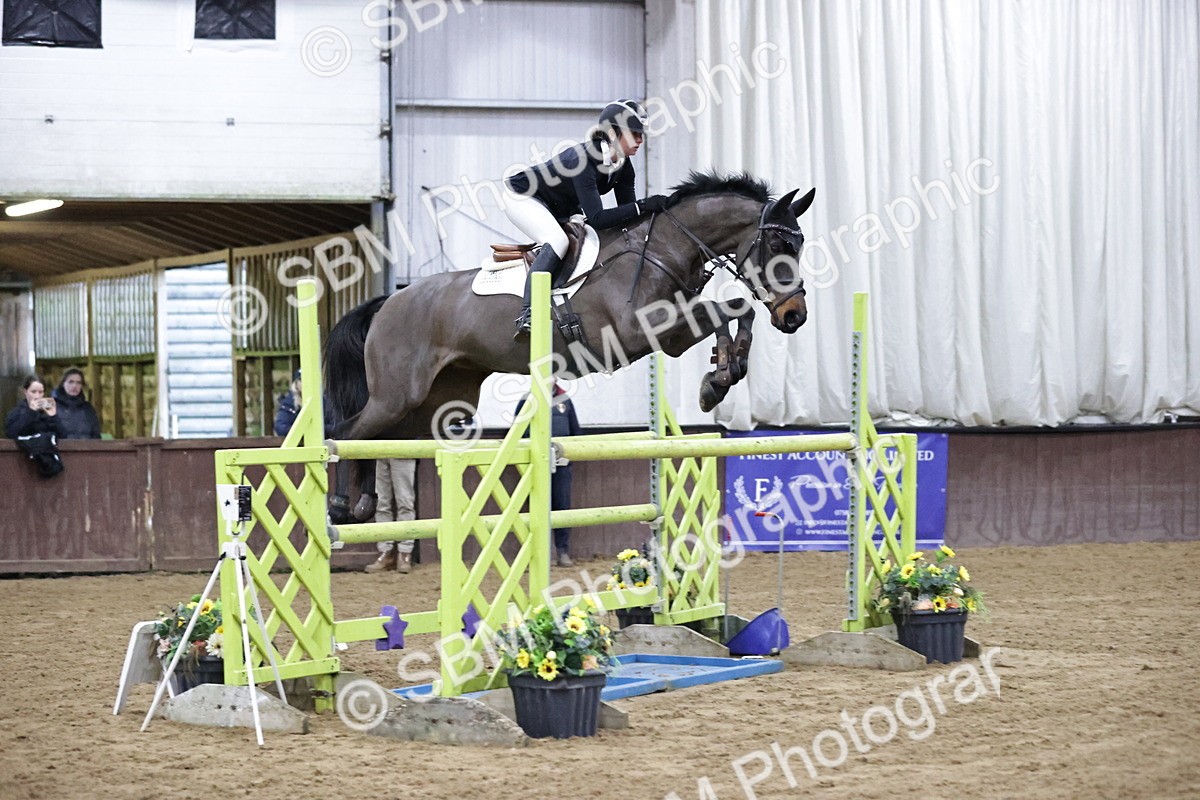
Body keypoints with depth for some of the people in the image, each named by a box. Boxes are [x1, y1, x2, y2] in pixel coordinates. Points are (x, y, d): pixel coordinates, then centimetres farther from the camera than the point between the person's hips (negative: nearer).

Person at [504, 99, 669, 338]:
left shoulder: (623, 166, -10)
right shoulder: (583, 159, -35)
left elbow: (626, 215, -6)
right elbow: (597, 219, -39)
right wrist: (642, 206, -42)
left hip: (559, 210, 10)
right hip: (522, 197, -10)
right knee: (558, 240, -32)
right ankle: (527, 317, -41)